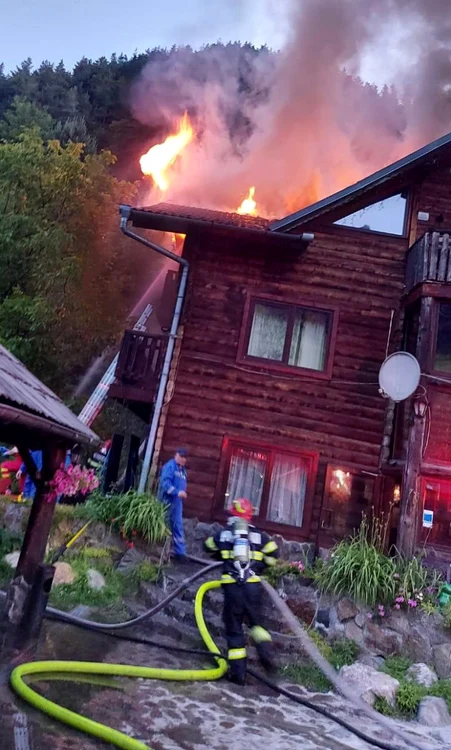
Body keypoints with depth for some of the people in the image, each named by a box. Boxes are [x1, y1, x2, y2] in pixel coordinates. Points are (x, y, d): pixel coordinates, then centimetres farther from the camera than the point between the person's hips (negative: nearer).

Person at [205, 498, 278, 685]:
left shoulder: (223, 534, 9)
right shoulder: (259, 535, 9)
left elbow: (209, 547, 26)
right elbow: (273, 554, 8)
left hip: (232, 586, -1)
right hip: (253, 585, 1)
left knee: (234, 628, 10)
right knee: (255, 621, 22)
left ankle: (238, 672, 8)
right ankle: (264, 649, -3)